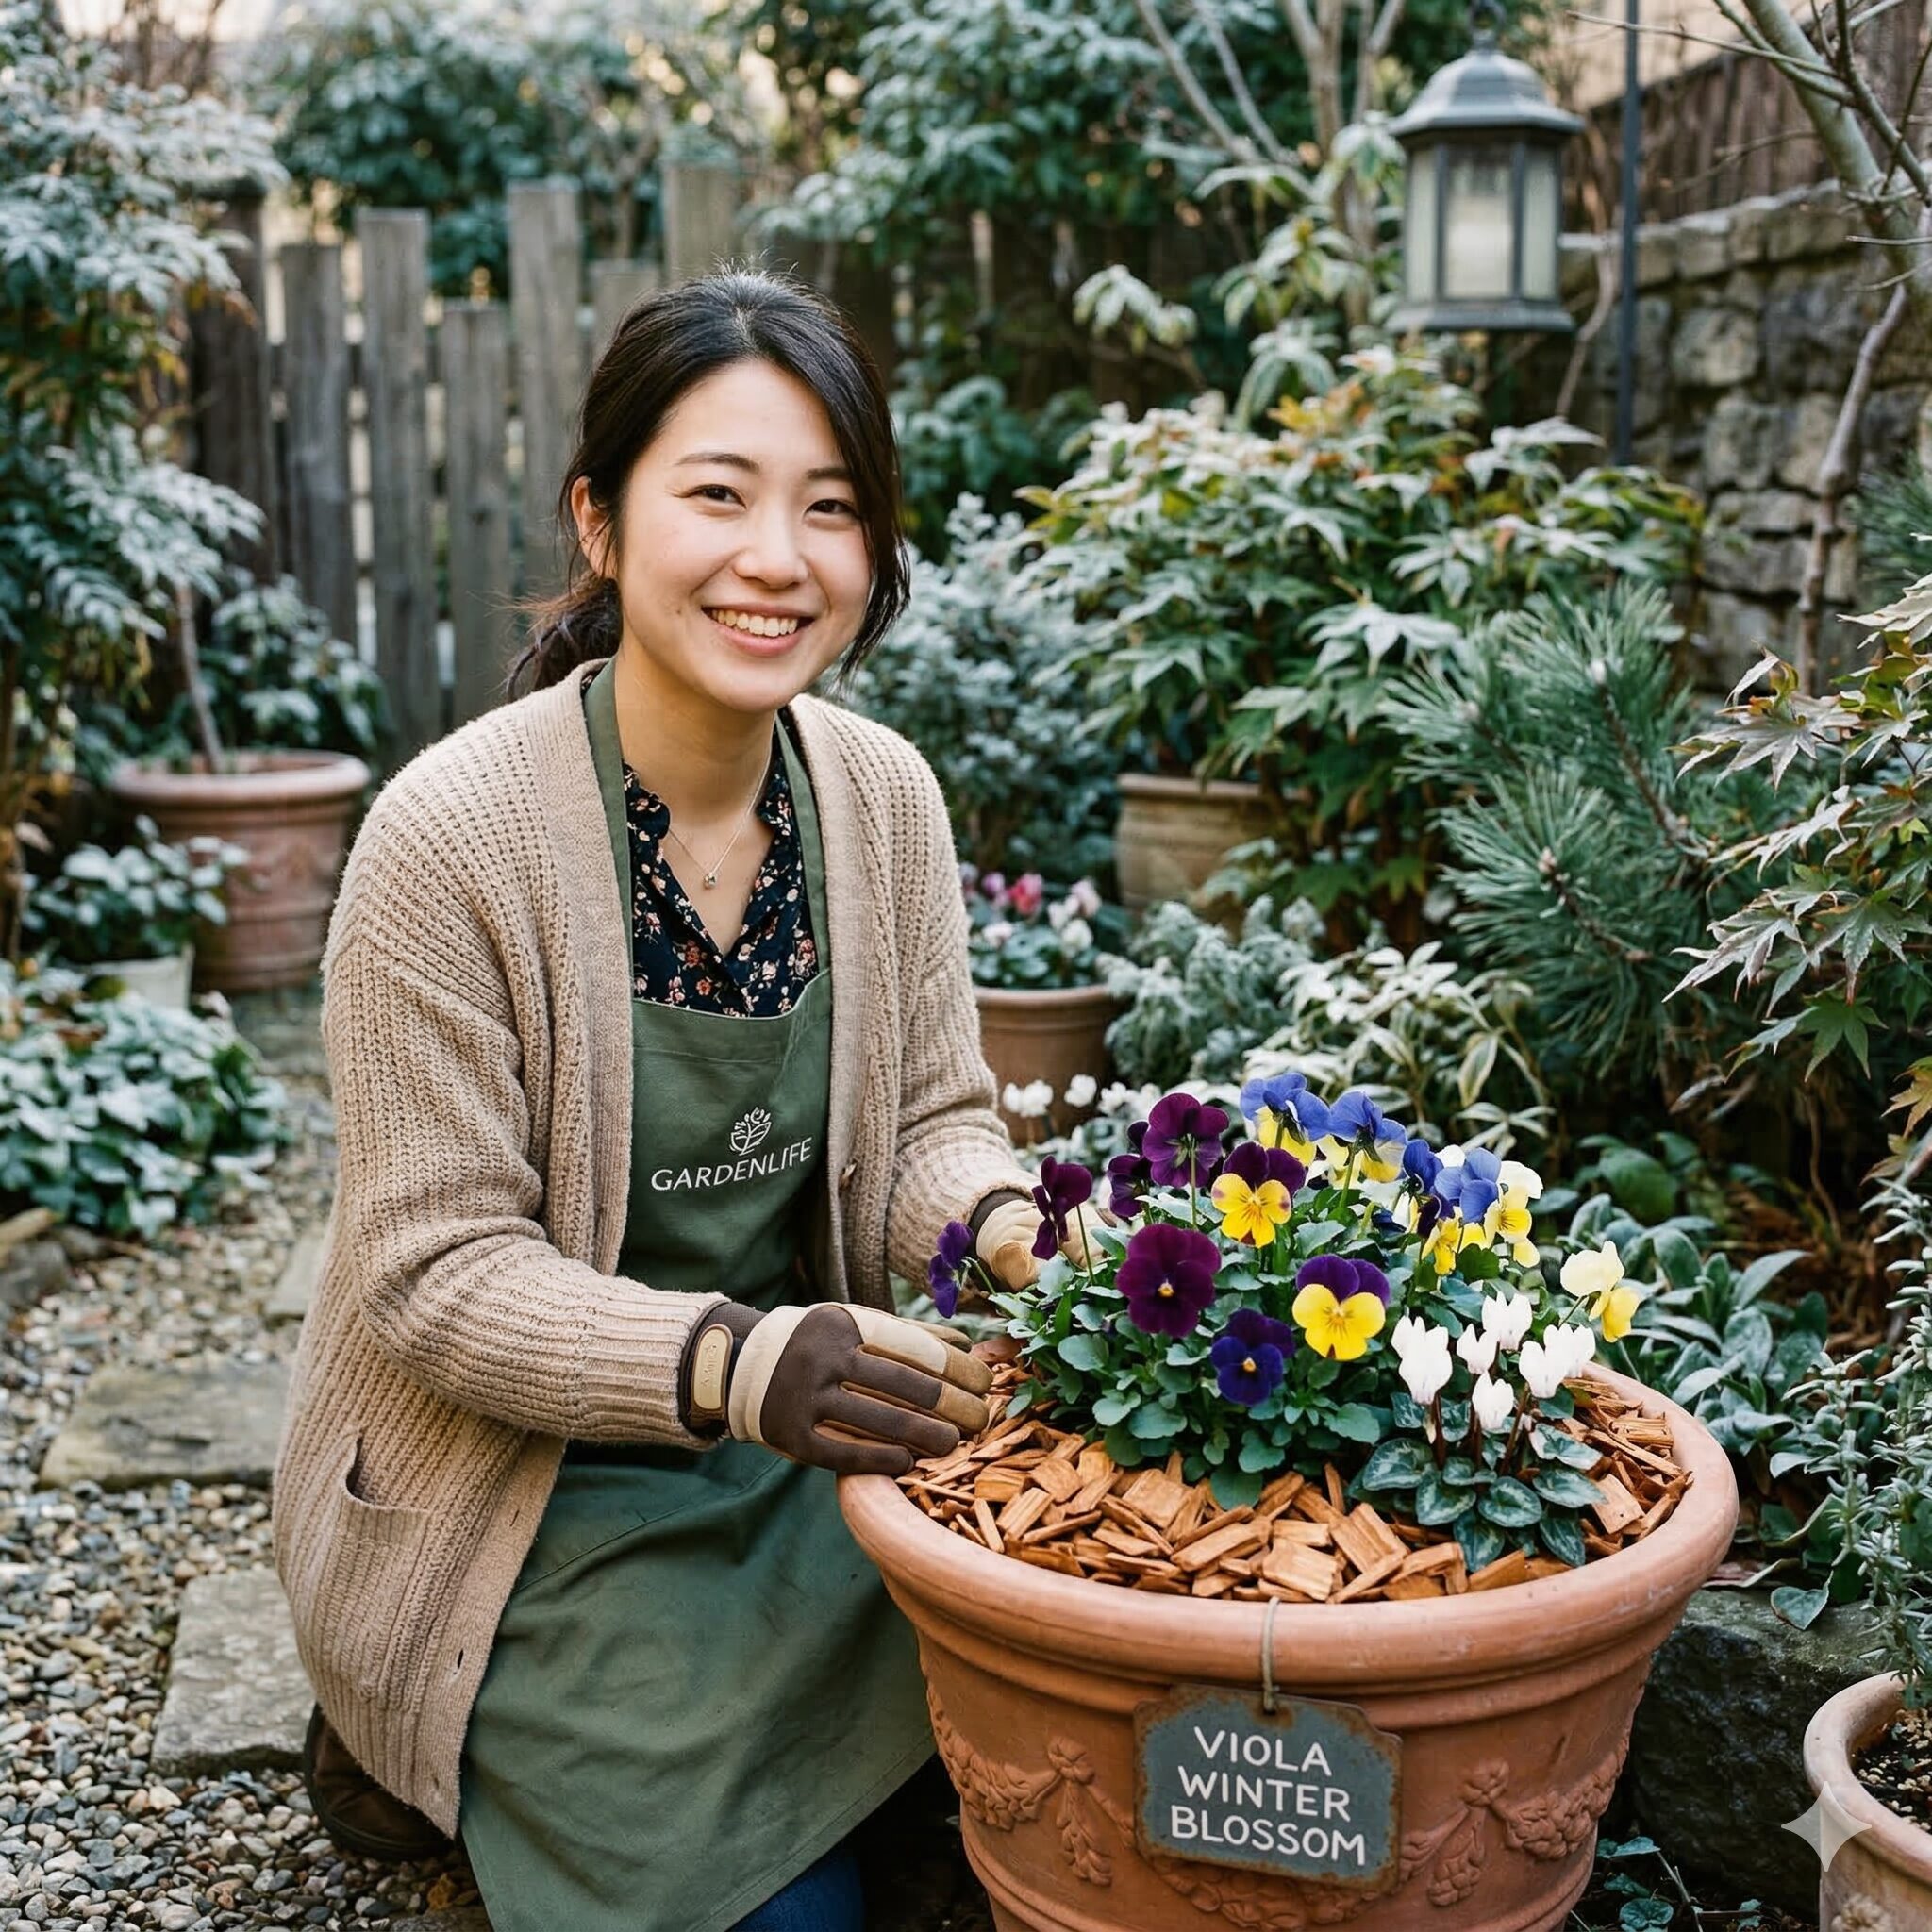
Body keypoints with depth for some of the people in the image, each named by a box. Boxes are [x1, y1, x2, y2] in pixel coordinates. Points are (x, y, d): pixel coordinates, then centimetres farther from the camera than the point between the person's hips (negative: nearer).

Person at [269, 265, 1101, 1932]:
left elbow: (932, 1115, 2)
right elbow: (438, 1270, -20)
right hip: (539, 1497, -5)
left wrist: (1000, 1226, -22)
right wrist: (735, 1360, -35)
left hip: (804, 1453, 6)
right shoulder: (451, 836, -23)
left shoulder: (885, 794, -6)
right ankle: (426, 1737, 19)